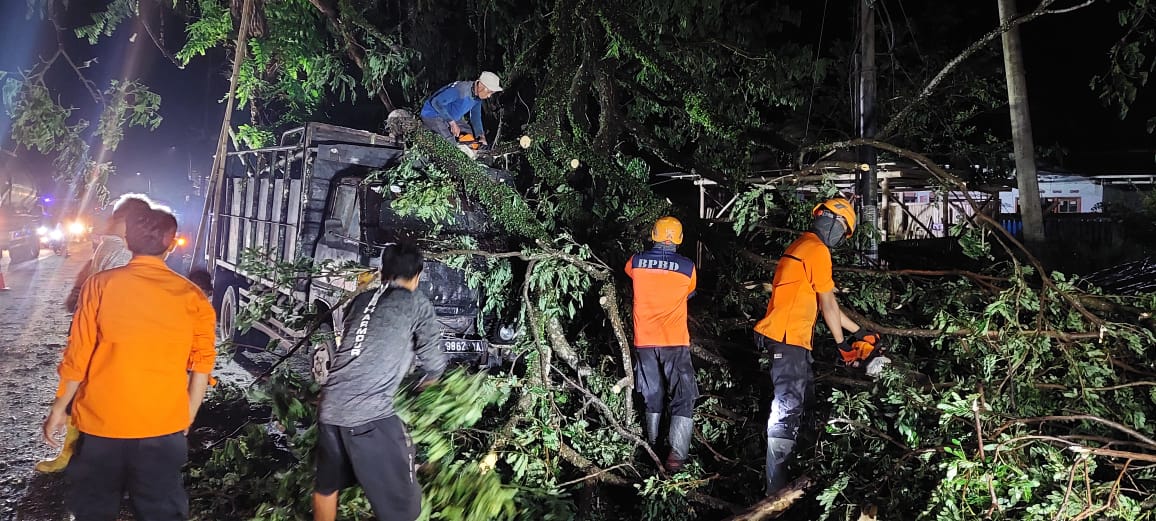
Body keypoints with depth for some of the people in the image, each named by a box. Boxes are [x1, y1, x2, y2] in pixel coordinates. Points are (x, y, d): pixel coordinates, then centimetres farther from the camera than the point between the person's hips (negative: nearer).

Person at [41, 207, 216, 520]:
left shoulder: (100, 285, -6)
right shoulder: (191, 295, -4)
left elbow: (79, 354, -4)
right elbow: (202, 363, -3)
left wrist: (59, 408, 9)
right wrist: (186, 418, 8)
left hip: (101, 421, 0)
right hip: (165, 424, 1)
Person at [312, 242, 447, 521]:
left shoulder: (360, 300, 17)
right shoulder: (417, 303, 3)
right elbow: (433, 362, 5)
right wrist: (430, 377, 28)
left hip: (329, 408, 7)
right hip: (370, 415, -6)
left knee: (326, 485, 28)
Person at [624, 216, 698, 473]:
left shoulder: (636, 262, -1)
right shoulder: (687, 267, -6)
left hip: (644, 342, 3)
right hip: (675, 343, -3)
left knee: (653, 396, 19)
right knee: (683, 399, 4)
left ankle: (653, 443, 30)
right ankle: (676, 454, -7)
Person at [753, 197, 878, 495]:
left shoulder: (803, 247, 21)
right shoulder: (817, 250, -10)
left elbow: (823, 304, 24)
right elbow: (829, 305, -7)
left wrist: (858, 330, 26)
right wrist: (841, 344, 4)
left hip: (791, 337, 11)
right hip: (788, 338, -11)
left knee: (804, 398, 20)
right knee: (788, 408, -11)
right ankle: (776, 487, -10)